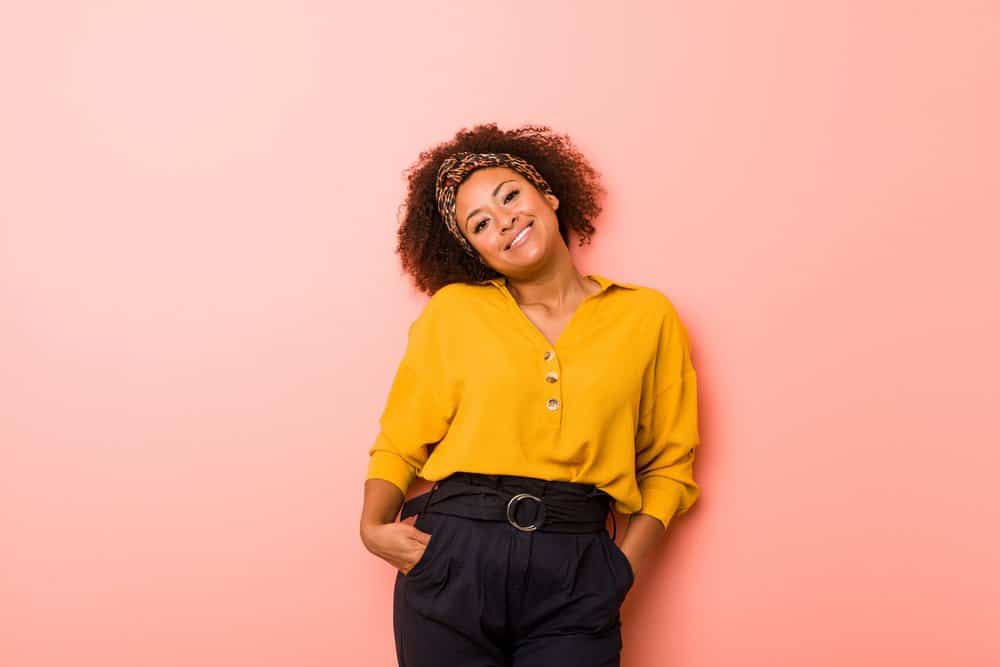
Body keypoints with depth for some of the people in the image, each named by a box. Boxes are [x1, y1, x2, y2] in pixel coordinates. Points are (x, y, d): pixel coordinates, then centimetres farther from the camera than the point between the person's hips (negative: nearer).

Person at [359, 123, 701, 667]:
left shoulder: (647, 316, 5)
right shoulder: (453, 311, 5)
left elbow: (669, 463, 8)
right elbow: (400, 441, 8)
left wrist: (625, 562, -4)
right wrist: (372, 526, -9)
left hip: (575, 579, 0)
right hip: (453, 560, 0)